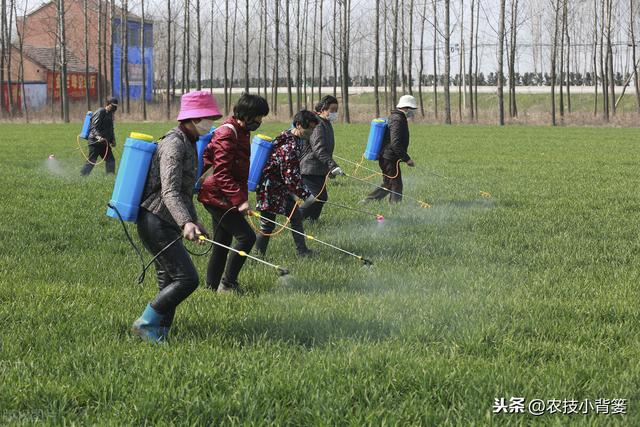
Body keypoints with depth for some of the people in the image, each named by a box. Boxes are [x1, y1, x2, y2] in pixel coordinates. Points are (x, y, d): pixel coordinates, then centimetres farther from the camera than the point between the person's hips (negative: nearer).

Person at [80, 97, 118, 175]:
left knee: (110, 160, 4)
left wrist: (112, 140, 16)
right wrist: (98, 136, -35)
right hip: (95, 142, -9)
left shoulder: (110, 114, 16)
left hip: (104, 142, 9)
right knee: (91, 161, -8)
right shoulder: (100, 112, -12)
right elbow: (94, 127, -20)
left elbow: (110, 129, 26)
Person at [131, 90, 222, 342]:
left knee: (170, 282, 9)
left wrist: (194, 220, 32)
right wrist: (186, 223, -41)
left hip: (166, 225, 10)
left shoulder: (188, 143, 17)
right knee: (187, 278, -14)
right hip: (156, 223, -10)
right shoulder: (174, 144, -16)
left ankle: (159, 335, 12)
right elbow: (169, 192, -28)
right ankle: (146, 324, -6)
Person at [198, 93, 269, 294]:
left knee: (222, 243, 14)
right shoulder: (227, 134, -19)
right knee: (246, 236, -12)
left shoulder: (241, 132, 14)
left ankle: (212, 285, 22)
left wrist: (242, 198, 22)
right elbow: (221, 173, -25)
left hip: (222, 198, 10)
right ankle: (227, 284, -6)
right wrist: (239, 199, -29)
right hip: (216, 196, -10)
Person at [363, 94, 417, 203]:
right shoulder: (398, 120, -17)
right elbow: (395, 143, -25)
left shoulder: (394, 117, 17)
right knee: (396, 186, -4)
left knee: (387, 185, 15)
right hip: (390, 159, -10)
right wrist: (406, 159, -21)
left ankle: (366, 202, 16)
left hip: (385, 157, 10)